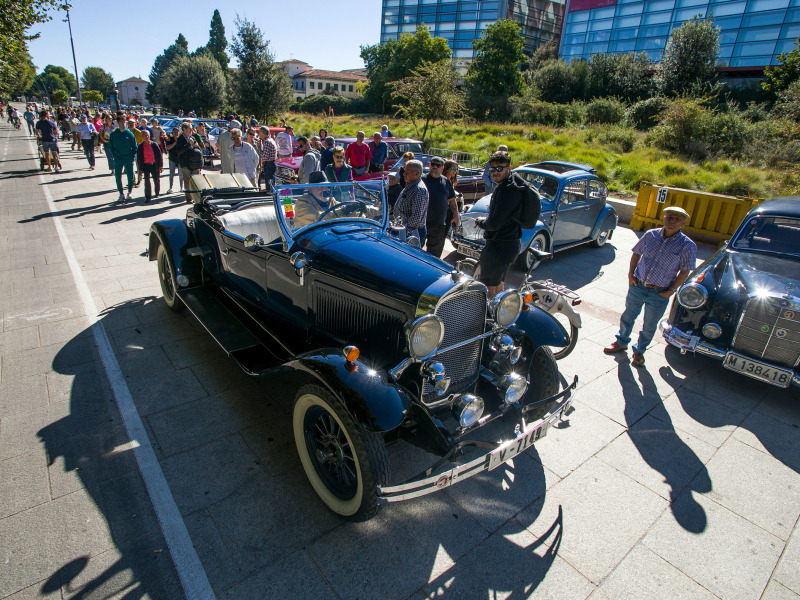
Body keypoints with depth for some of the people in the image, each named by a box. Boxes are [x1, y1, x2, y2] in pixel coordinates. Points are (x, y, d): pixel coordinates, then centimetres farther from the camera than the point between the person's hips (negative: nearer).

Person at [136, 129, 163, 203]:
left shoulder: (154, 144, 1)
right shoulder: (140, 146, 2)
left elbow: (159, 155, 3)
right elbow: (139, 158, 5)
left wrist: (160, 166, -2)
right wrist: (140, 168, 1)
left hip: (154, 165, 0)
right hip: (146, 166, 0)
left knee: (156, 179, 9)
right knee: (147, 180, -10)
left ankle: (157, 193, 33)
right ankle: (148, 197, -8)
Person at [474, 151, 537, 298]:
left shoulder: (508, 191, -22)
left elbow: (494, 224, -23)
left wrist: (480, 222, -4)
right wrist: (485, 221, 3)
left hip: (499, 246, -11)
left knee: (488, 289, -1)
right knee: (498, 285, 22)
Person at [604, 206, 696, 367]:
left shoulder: (687, 246, -10)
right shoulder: (651, 235, -4)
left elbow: (685, 271, -5)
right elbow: (636, 253, 9)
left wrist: (671, 290, -10)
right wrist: (630, 273, 1)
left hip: (659, 294, -2)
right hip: (637, 286, 2)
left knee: (649, 326, 13)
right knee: (628, 316, 18)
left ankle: (639, 351, 34)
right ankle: (621, 342, 41)